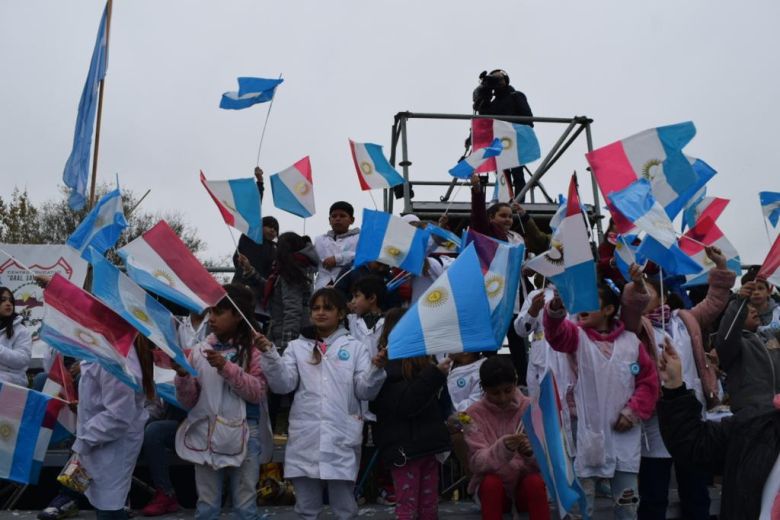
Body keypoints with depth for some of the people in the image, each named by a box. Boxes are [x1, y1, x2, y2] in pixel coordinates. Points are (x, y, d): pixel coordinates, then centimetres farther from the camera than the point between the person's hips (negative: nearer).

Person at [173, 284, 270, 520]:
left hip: (244, 435, -3)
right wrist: (182, 375, -14)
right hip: (206, 435, 3)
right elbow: (189, 401, 5)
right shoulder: (199, 350, 6)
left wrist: (226, 368, -20)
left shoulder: (254, 347, -2)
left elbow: (258, 392, -11)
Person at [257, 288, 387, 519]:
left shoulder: (355, 347, 6)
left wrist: (376, 369, -19)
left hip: (342, 436, -1)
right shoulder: (297, 346, 10)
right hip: (305, 437, 2)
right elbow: (283, 384, -2)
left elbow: (365, 391, 0)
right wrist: (269, 354, -15)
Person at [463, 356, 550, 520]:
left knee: (535, 482, -30)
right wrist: (502, 448, -38)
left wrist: (531, 452, -35)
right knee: (491, 483, -31)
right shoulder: (474, 413, -9)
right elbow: (477, 462, -18)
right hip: (493, 488, 0)